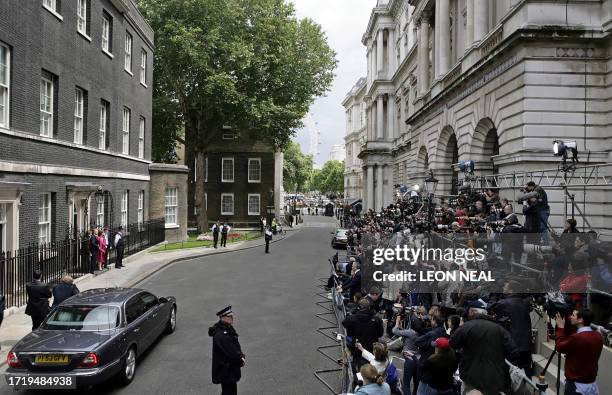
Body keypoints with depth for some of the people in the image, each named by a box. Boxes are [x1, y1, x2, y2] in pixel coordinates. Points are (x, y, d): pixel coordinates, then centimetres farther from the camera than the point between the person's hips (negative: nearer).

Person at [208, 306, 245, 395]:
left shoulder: (228, 330, 6)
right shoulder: (221, 335, -27)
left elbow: (236, 346, 12)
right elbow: (231, 353, -27)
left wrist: (241, 356, -4)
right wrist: (241, 361, -12)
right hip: (226, 371, -10)